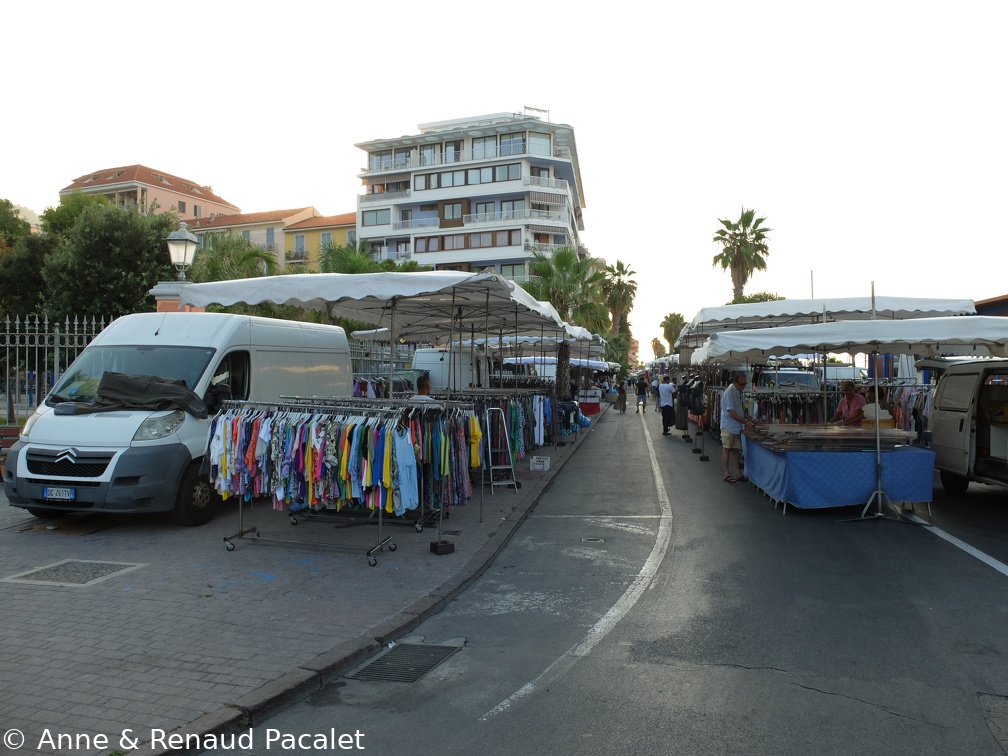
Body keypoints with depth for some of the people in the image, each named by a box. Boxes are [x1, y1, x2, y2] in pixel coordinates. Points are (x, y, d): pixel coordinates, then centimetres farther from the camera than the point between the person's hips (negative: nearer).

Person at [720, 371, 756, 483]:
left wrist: (752, 419, 9)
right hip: (728, 427, -8)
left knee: (735, 450, 10)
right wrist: (746, 422, -19)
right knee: (726, 450, -2)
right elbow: (731, 412, -21)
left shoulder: (739, 392, 12)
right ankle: (726, 474, 3)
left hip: (737, 427, 8)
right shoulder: (729, 393, -16)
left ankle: (737, 474, 15)